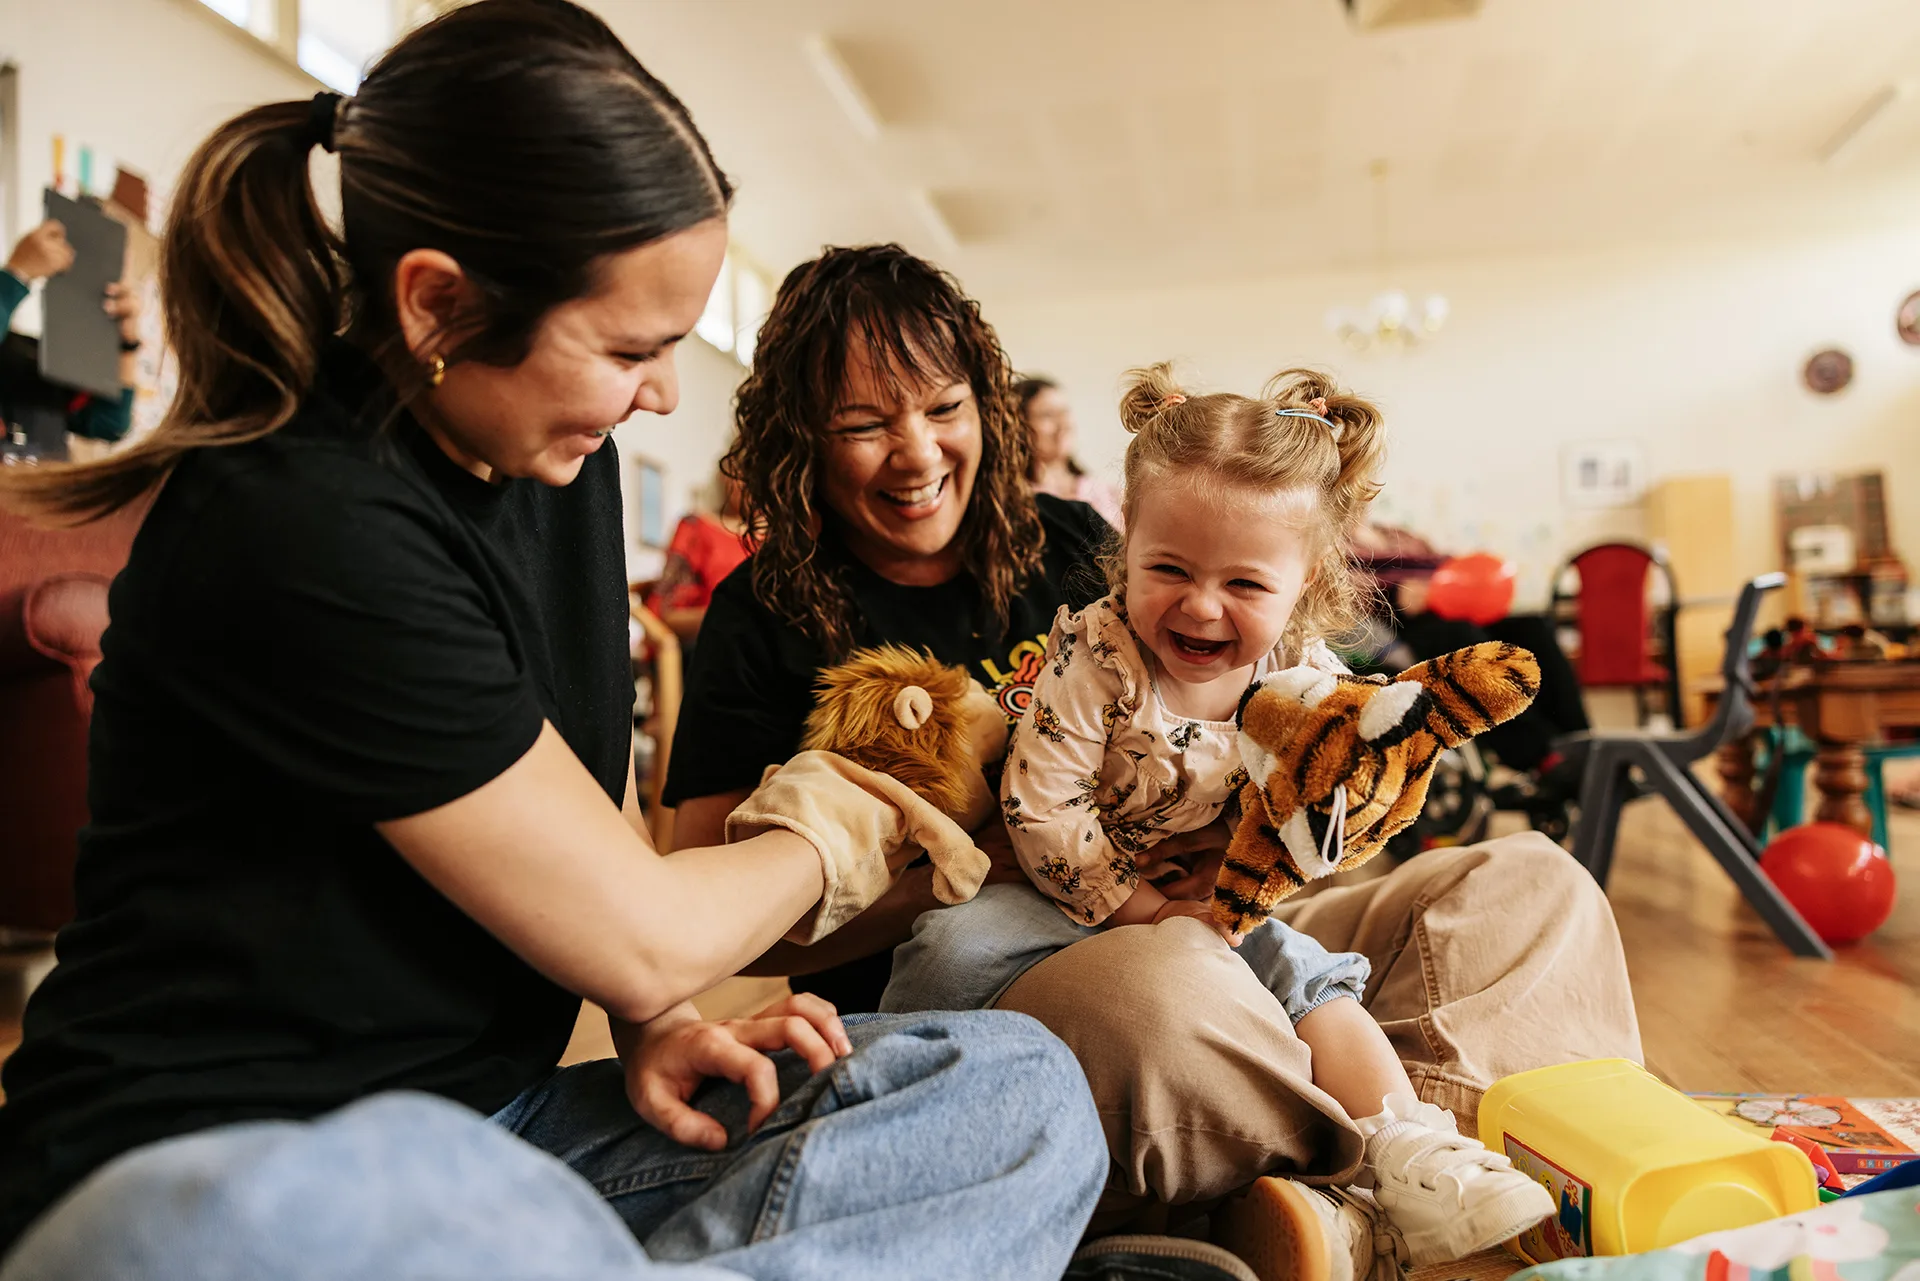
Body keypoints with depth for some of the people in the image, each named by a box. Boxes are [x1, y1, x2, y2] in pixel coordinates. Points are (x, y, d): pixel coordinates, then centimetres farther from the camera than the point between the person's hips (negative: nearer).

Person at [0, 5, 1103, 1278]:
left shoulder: (557, 457, 4)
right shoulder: (301, 533, -23)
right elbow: (633, 937, -18)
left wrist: (656, 1023, -3)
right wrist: (825, 845, 2)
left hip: (501, 1119, 8)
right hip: (214, 1171, -7)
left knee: (1027, 1089, -8)